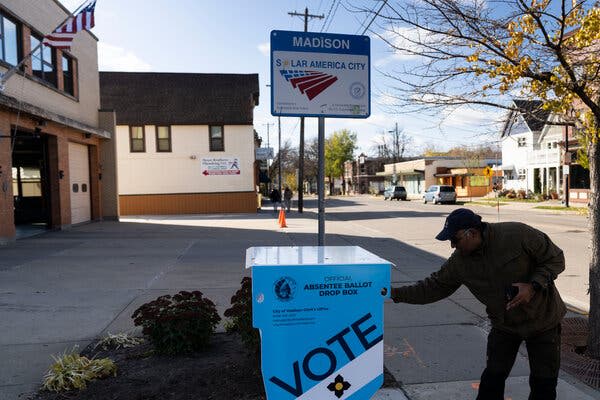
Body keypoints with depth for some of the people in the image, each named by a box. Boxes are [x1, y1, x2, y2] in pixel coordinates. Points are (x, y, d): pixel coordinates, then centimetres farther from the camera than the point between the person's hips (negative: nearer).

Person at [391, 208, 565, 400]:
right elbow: (434, 287, -8)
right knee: (493, 377, 3)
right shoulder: (459, 262, -14)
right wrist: (398, 294, -17)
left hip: (542, 319, -2)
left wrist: (533, 286, -29)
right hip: (504, 325, 3)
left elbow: (556, 258, -15)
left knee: (543, 383, 8)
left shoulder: (518, 234, -26)